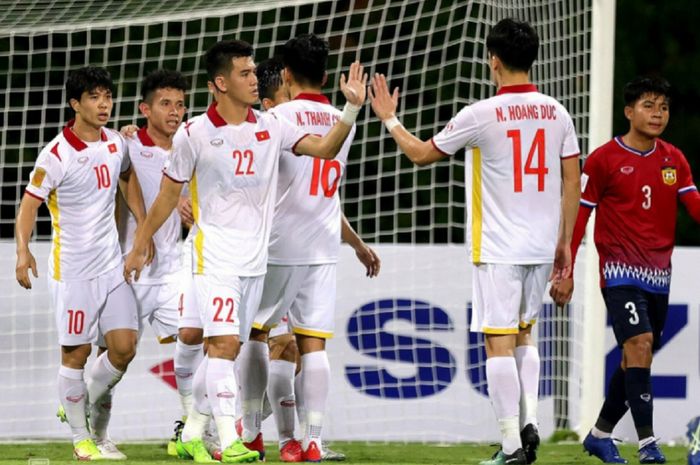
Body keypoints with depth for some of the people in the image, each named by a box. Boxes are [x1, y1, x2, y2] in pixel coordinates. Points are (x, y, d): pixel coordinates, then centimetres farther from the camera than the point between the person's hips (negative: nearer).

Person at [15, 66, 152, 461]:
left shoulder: (117, 144, 4)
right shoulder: (56, 156, -14)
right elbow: (30, 204, -13)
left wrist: (143, 228, 20)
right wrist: (23, 250, -28)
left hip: (112, 265, 6)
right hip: (73, 269, -6)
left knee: (124, 348, 2)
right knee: (76, 353, -1)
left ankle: (80, 406, 25)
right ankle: (80, 437, 11)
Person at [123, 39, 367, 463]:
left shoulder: (271, 127, 6)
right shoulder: (194, 134, -5)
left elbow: (325, 148, -2)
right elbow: (169, 195, 4)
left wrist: (352, 109, -16)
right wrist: (140, 247, 10)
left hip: (256, 258, 5)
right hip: (215, 253, -5)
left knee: (227, 350, 8)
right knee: (224, 342, -17)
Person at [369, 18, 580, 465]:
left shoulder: (481, 115, -10)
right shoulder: (556, 113, 3)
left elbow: (422, 154, 3)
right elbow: (572, 182, 6)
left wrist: (390, 118, 20)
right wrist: (565, 243, 15)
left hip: (497, 250, -5)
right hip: (541, 245, 5)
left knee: (499, 341, -2)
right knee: (523, 334, 22)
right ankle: (529, 422, 7)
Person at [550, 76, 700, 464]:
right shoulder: (604, 159, -4)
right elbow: (578, 215, -2)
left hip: (658, 274, 6)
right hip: (620, 270, -6)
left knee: (636, 359, 10)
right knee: (639, 346, -19)